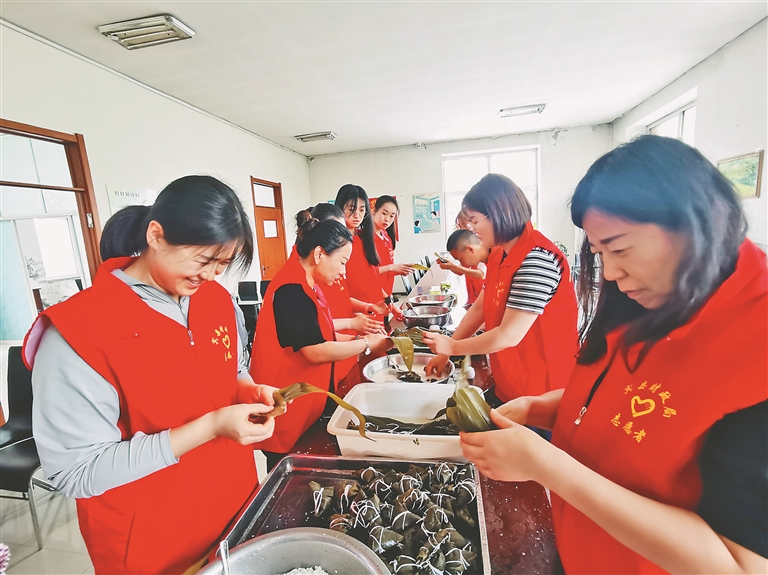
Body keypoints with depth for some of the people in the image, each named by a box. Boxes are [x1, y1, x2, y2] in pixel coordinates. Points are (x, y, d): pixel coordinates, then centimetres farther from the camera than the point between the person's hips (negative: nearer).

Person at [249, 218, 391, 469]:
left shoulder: (305, 285, 7)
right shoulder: (291, 290, -24)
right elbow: (317, 352, -24)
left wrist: (357, 339, 2)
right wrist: (367, 345, -13)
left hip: (302, 405, 9)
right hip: (286, 411, -9)